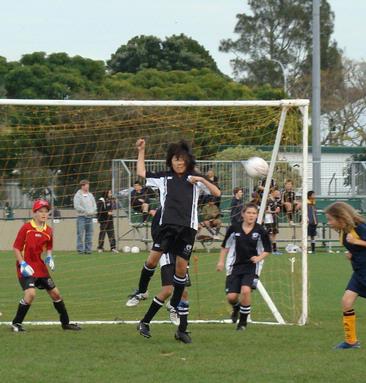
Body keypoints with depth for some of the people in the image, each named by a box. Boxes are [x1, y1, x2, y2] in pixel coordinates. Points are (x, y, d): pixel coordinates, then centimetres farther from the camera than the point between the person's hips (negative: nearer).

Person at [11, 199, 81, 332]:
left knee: (55, 293, 10)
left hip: (40, 266, 6)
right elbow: (16, 248, -8)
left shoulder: (48, 231, 5)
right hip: (26, 267, -6)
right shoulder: (26, 228, -11)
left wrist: (49, 257, 2)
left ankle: (65, 322, 26)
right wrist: (22, 264, -17)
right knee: (30, 293, -24)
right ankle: (16, 323, -10)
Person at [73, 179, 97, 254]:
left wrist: (93, 211, -4)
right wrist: (86, 211, -16)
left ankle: (88, 249, 8)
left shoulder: (90, 195, 16)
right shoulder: (78, 195, -3)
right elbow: (76, 206, -12)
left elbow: (94, 204, 17)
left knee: (89, 234, 5)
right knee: (80, 234, -8)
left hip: (90, 217, 6)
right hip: (81, 216, -6)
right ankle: (80, 249, -6)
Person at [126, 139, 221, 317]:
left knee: (181, 267, 1)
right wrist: (141, 151, 17)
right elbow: (141, 172, 20)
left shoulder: (194, 179, 9)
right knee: (152, 259, -9)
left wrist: (202, 180, -9)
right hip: (167, 224, 1)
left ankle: (174, 305, 12)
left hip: (187, 228, -1)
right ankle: (141, 291, 14)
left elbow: (217, 193, 4)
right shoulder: (164, 177, 13)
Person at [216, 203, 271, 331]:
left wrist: (259, 258, -13)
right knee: (231, 296, -5)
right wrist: (221, 261, 7)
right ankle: (236, 308, 36)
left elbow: (267, 250, 4)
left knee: (246, 290, -24)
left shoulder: (260, 231, -5)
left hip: (251, 266, -2)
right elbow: (225, 246, 12)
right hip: (235, 266, 2)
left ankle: (243, 321, -3)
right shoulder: (234, 229, -2)